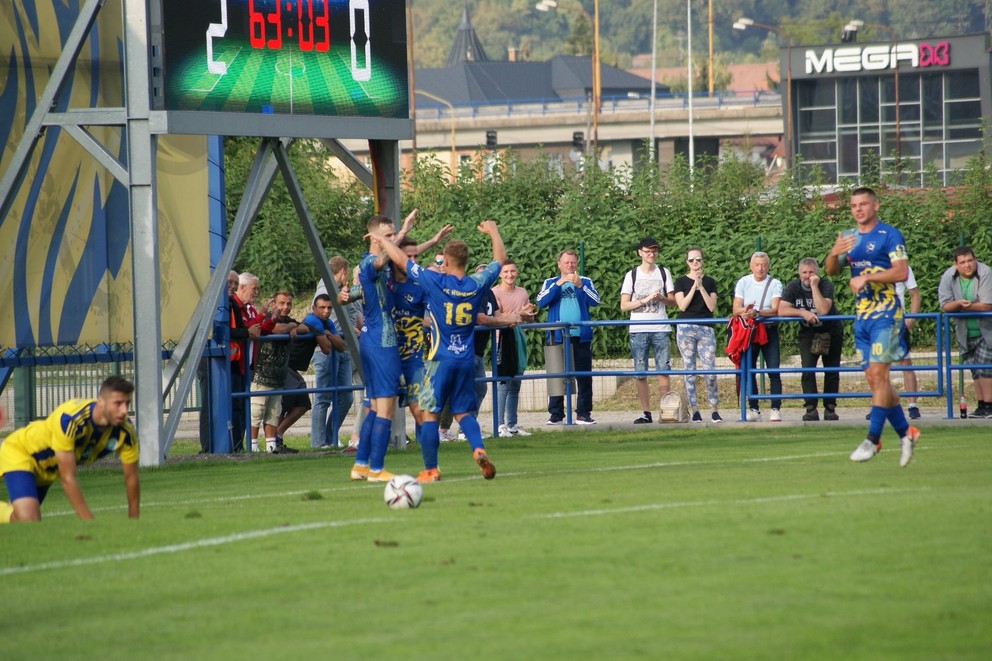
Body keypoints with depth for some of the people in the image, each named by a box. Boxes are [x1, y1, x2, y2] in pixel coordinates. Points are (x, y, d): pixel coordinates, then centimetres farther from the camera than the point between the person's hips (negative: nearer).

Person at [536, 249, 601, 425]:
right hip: (557, 336, 0)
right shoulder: (550, 283, 11)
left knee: (584, 377, -1)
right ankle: (556, 414, 4)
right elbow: (541, 301, -6)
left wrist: (579, 285, -16)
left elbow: (595, 301, -5)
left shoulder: (585, 282, 11)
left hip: (581, 336, 0)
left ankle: (583, 413, 4)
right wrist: (558, 284, -14)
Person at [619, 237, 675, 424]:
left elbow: (673, 301, 11)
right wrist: (645, 300, -11)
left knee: (663, 370, -6)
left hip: (660, 329, 0)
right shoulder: (632, 275, 6)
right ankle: (646, 412, 4)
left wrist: (661, 298, -9)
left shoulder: (664, 273, 11)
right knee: (640, 372, -1)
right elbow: (624, 305, 2)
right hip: (638, 330, 0)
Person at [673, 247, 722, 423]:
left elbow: (712, 307, 0)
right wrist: (694, 286, -11)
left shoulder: (710, 282, 11)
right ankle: (694, 410, 3)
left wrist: (701, 287, -8)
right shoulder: (681, 281, 7)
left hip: (705, 329, 1)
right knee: (690, 370, -1)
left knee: (710, 371, -8)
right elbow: (682, 305, -5)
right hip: (686, 329, -1)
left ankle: (715, 410, -2)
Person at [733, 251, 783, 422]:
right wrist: (745, 311, -27)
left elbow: (775, 310, -14)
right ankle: (753, 409, 9)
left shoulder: (775, 284, -2)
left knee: (774, 371, -7)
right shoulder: (743, 283, 4)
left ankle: (776, 409, -5)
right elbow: (736, 309, -4)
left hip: (769, 330, -2)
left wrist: (756, 313, -30)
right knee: (749, 372, 3)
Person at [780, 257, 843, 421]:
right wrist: (802, 312, -33)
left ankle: (830, 408, 10)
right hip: (808, 333, 1)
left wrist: (814, 286, -32)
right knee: (807, 369, -13)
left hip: (830, 332, -1)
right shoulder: (792, 287, -11)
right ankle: (811, 408, -13)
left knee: (832, 371, 1)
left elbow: (823, 310, -34)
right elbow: (782, 310, -21)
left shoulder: (826, 286, -19)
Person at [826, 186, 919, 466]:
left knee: (878, 374, -13)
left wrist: (866, 277, -19)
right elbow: (831, 271, 6)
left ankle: (873, 438, -12)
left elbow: (901, 272, -16)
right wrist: (834, 254, -14)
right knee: (873, 378, 6)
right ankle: (905, 432, 18)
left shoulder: (889, 235, -6)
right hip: (861, 316, 7)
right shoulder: (849, 238, 14)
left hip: (885, 314, -7)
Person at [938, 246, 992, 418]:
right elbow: (944, 305, -8)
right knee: (975, 371, 8)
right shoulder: (948, 277, -6)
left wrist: (966, 307, -17)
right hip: (964, 332, 4)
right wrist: (959, 303, -28)